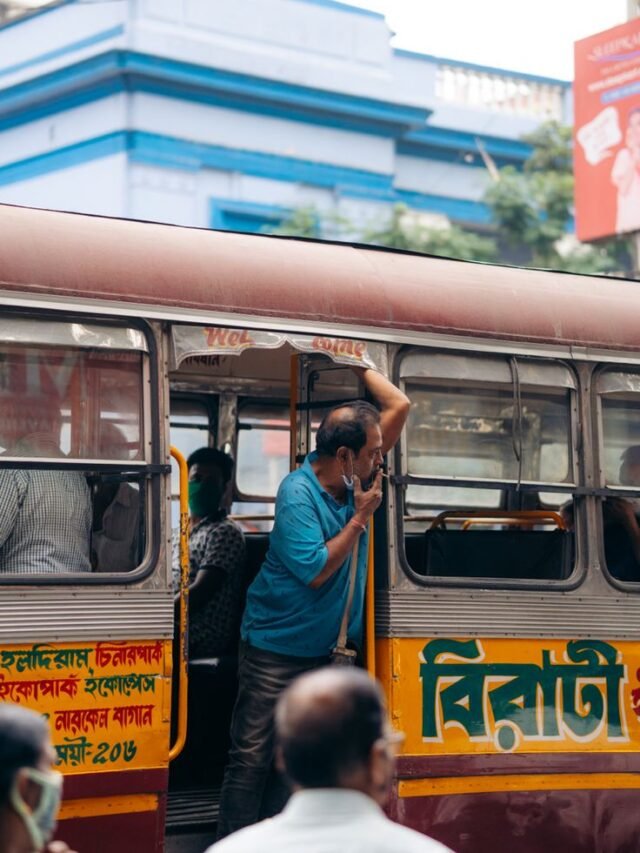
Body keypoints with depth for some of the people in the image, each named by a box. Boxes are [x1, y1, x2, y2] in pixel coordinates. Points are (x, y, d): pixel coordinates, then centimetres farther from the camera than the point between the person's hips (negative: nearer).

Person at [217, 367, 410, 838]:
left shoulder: (357, 476, 1)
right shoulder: (297, 493, -19)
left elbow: (400, 406, 5)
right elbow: (316, 571, -22)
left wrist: (362, 368, 1)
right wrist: (361, 518, -16)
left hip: (324, 650, 7)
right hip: (275, 648, -7)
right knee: (252, 759, -6)